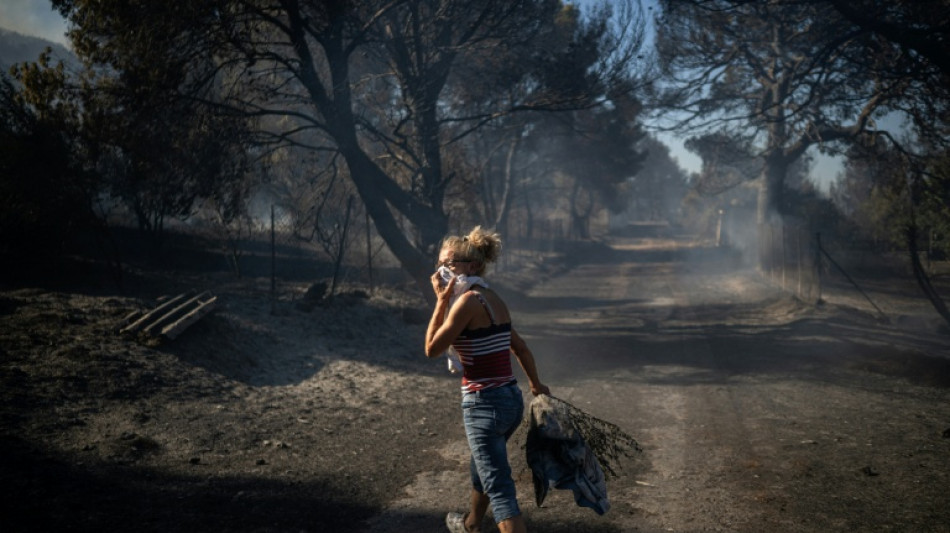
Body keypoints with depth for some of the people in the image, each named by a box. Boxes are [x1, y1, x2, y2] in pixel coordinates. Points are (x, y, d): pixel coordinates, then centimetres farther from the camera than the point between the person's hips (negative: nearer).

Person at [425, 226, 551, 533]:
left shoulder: (468, 300, -17)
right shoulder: (492, 299, 10)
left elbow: (432, 349, -10)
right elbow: (521, 348, 20)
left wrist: (441, 300, -6)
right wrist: (536, 385, 33)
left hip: (485, 404, -9)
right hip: (511, 399, 9)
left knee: (500, 490, -7)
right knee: (483, 467, 31)